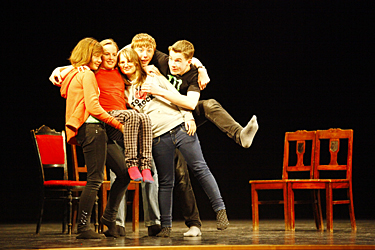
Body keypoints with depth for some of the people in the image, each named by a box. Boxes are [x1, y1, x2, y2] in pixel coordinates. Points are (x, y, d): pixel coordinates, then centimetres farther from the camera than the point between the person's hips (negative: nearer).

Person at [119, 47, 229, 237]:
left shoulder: (154, 78, 9)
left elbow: (177, 97, 7)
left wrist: (188, 117, -2)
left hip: (179, 127, -1)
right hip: (157, 138, 1)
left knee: (200, 168, -7)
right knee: (165, 181, 1)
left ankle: (220, 210, -4)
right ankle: (165, 225, 7)